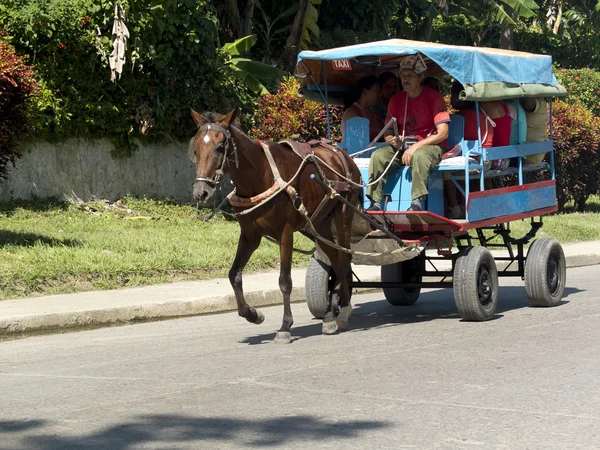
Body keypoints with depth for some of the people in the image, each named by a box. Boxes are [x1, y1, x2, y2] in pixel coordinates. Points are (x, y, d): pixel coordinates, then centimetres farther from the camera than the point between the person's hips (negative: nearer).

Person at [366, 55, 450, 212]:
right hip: (403, 145, 5)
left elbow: (442, 133, -14)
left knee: (419, 156, -39)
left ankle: (417, 202, -35)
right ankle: (375, 203, -22)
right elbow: (388, 132, 13)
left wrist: (415, 147, -21)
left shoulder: (433, 97, -7)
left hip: (430, 145, -5)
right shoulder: (396, 100, 8)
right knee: (378, 155, -21)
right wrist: (393, 140, -13)